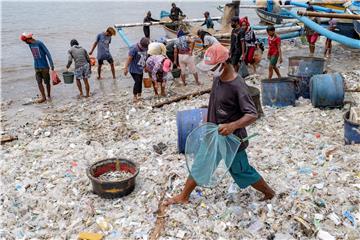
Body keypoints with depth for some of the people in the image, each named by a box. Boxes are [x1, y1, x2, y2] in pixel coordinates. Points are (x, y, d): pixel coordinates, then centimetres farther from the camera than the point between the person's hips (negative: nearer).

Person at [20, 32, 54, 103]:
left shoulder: (39, 43, -14)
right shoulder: (30, 44, 6)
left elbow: (48, 53, -14)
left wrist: (51, 65, -15)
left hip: (44, 66, -5)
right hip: (37, 67, 6)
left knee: (47, 82, 5)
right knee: (39, 82, 1)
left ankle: (49, 95, 21)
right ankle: (43, 97, 9)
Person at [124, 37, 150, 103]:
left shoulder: (145, 48, 3)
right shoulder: (134, 48, -20)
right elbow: (129, 58, -20)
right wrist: (126, 68, -21)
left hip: (140, 69, 7)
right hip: (134, 69, -7)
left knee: (140, 82, 12)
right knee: (137, 82, -13)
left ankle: (139, 96, 25)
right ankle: (135, 97, 0)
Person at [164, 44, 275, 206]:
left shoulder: (237, 86, -27)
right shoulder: (218, 78, -2)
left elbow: (252, 115, -29)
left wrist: (232, 126, -43)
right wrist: (207, 122, 18)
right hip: (213, 135, 8)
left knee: (242, 172, 10)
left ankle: (269, 193, 34)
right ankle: (183, 197, 33)